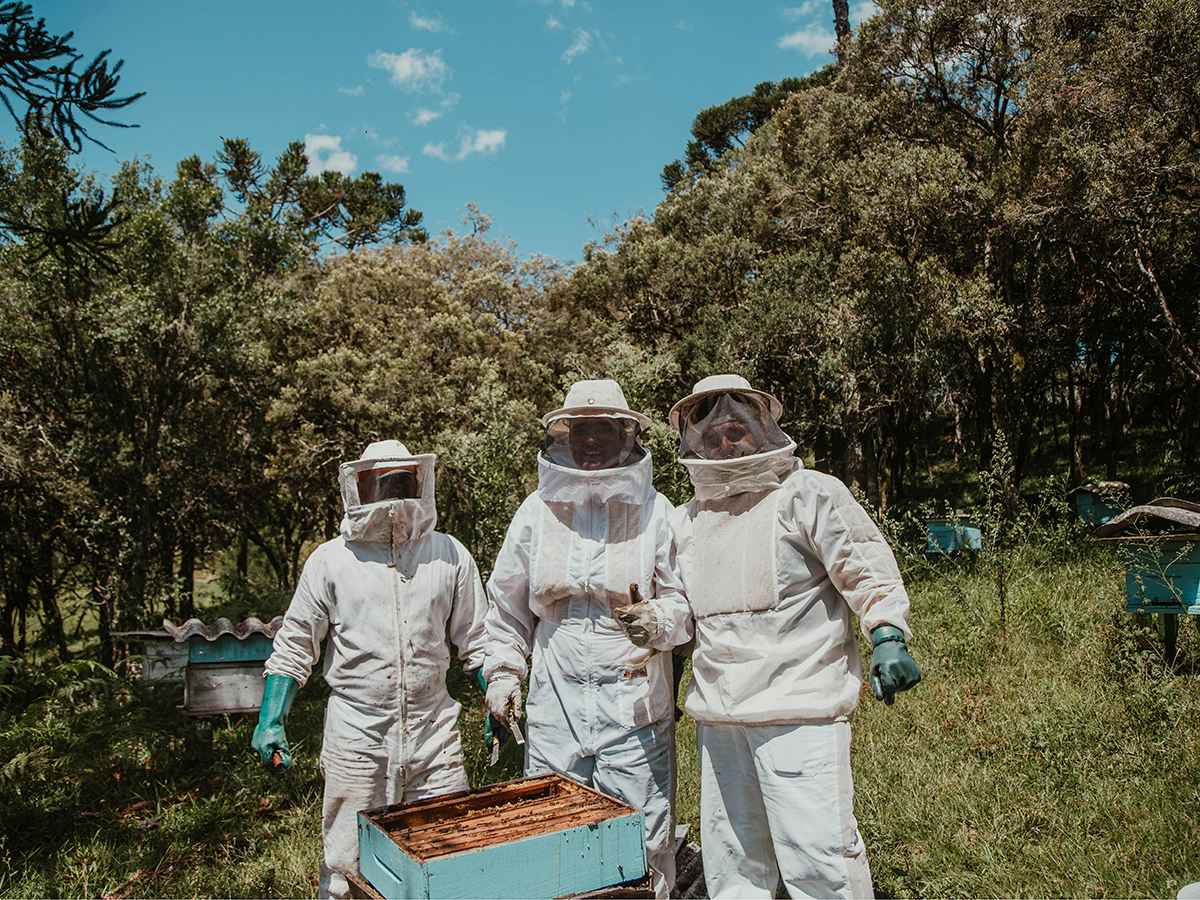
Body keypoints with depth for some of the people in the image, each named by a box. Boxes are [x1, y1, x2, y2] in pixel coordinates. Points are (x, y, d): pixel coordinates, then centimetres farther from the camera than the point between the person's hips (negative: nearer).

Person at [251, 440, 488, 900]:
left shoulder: (449, 555, 5)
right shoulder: (331, 560, 1)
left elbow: (476, 638, 13)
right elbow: (295, 644, 6)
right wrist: (270, 720, -1)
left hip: (434, 731, 2)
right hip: (356, 736, -1)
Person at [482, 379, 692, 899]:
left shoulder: (654, 511, 0)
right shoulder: (537, 510, 6)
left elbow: (686, 599, 2)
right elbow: (506, 601, 15)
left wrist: (657, 622, -19)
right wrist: (502, 673, 11)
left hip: (634, 704, -2)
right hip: (555, 703, 2)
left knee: (640, 843, 5)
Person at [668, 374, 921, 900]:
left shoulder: (808, 494, -1)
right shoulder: (685, 521, 16)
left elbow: (865, 566, -6)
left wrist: (888, 633, -18)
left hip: (801, 710, -6)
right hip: (718, 717, 6)